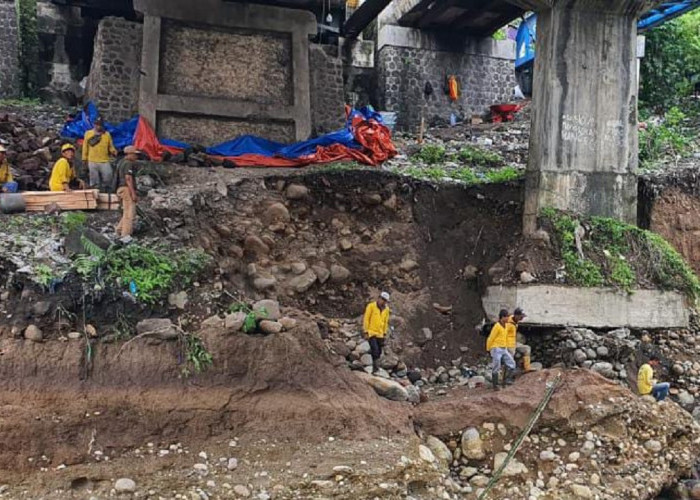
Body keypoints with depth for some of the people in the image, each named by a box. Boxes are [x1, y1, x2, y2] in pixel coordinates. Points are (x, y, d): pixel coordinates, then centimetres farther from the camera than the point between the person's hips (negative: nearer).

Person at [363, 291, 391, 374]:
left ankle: (375, 369, 18)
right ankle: (376, 368, -15)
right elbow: (366, 319, -6)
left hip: (380, 334, 5)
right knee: (375, 350, -17)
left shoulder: (386, 309, 8)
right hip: (371, 332, -5)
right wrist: (366, 332, -9)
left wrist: (385, 333, 12)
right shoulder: (371, 306, -7)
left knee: (379, 352, 6)